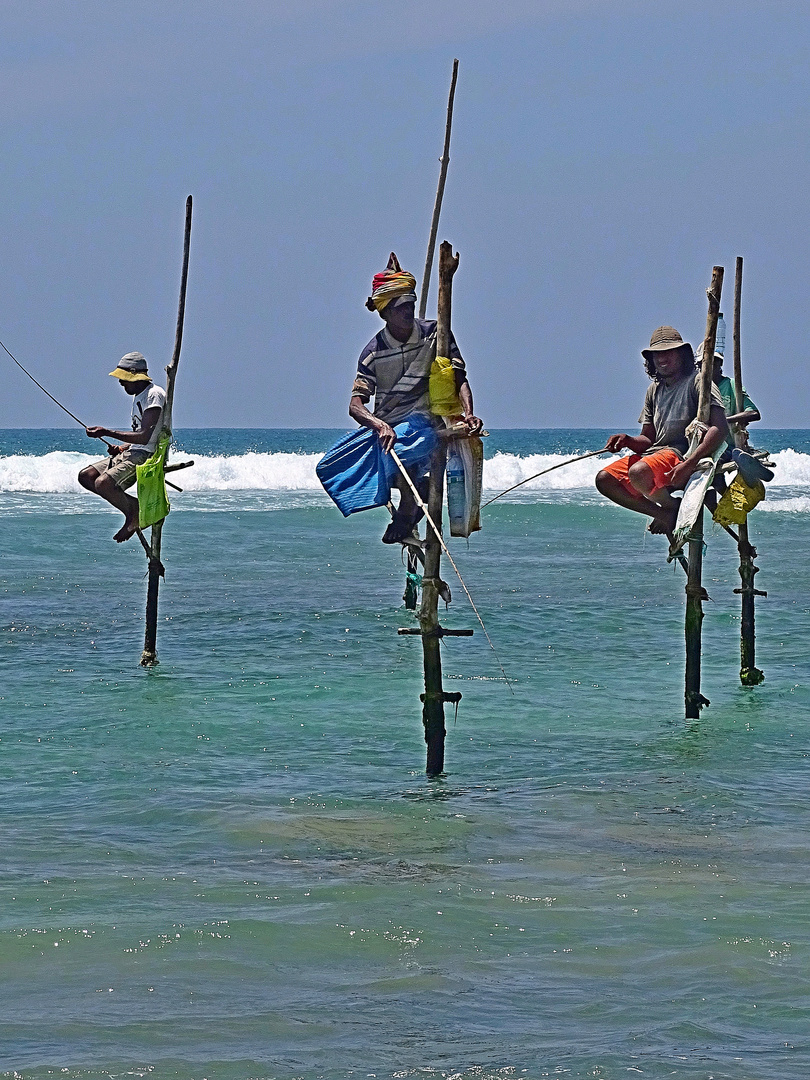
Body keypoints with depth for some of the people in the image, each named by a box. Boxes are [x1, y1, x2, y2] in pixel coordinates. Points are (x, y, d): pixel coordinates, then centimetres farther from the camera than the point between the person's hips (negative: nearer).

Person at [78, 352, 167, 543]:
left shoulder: (154, 395, -14)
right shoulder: (138, 396, 18)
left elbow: (144, 436, -22)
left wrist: (107, 433, -20)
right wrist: (122, 447, 8)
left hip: (148, 456, -11)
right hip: (131, 453, 11)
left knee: (102, 483, -28)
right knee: (86, 476, 3)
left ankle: (134, 513, -4)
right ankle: (132, 506, 1)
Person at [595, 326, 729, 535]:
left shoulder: (696, 382, -5)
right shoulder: (654, 391, 19)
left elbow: (720, 428, -17)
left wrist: (689, 464, -27)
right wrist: (628, 441, -6)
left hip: (683, 454, -8)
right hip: (655, 454, 8)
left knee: (638, 472, -35)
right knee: (604, 480, -8)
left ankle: (673, 507, -5)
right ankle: (665, 515, -5)